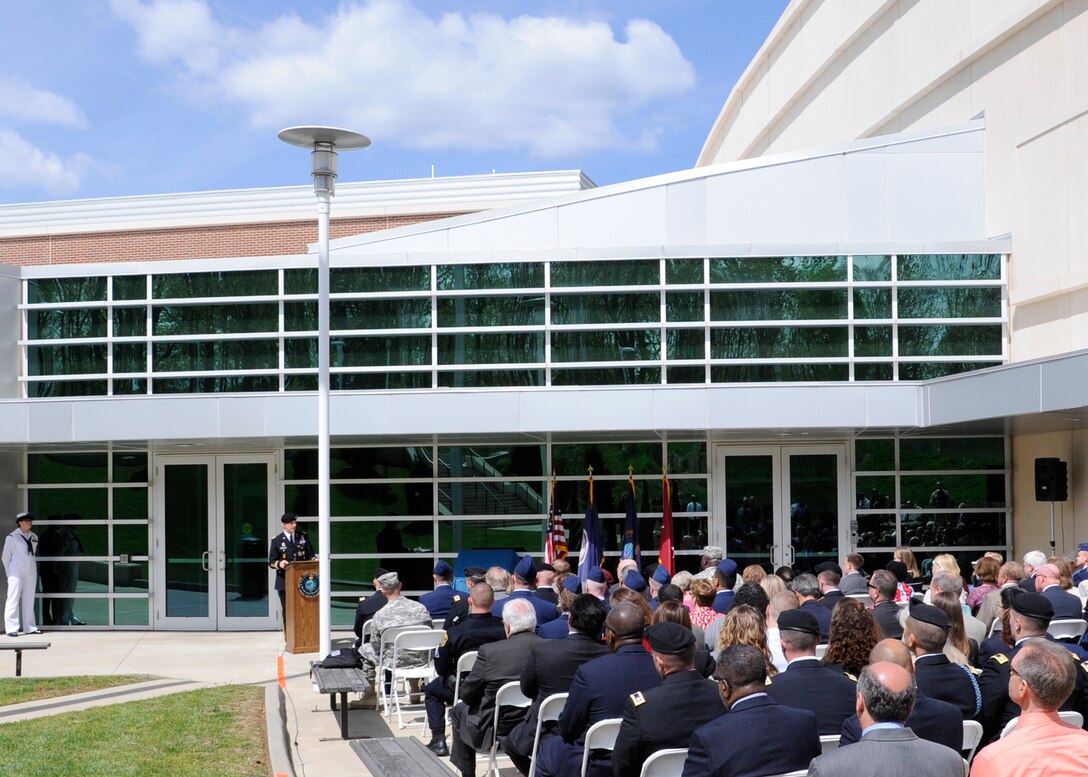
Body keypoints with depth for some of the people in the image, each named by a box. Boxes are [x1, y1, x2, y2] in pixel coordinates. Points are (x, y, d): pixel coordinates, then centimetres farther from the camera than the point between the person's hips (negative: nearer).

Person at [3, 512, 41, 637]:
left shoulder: (34, 537, 11)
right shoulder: (12, 537, -5)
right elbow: (6, 557, -2)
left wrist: (33, 567, 10)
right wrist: (9, 574, -3)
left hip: (31, 572, 6)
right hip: (17, 573, -6)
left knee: (29, 600, 9)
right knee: (13, 599, -7)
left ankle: (30, 627, 15)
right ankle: (11, 628, -8)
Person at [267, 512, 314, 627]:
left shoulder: (303, 537, 11)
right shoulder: (276, 540, 3)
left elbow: (310, 556, 14)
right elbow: (271, 562, 2)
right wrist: (279, 564, -20)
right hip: (285, 582, -2)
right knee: (287, 612, 1)